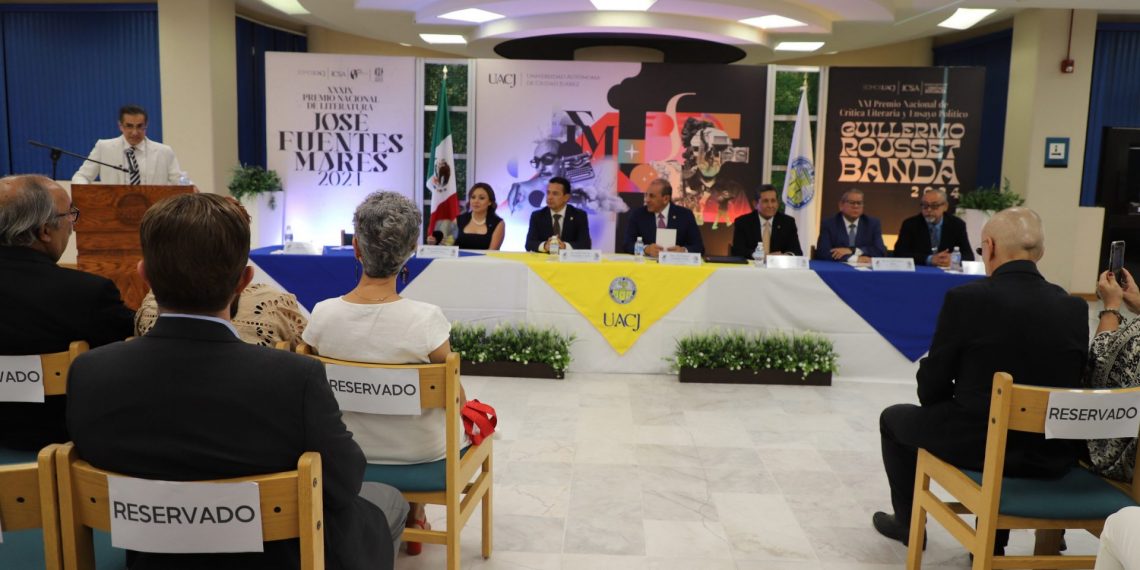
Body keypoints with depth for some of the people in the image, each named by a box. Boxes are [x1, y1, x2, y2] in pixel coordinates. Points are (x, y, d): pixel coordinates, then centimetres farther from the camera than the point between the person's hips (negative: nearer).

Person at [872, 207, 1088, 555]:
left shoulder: (965, 298, -15)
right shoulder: (1075, 308, -2)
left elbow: (931, 387, -6)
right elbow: (1072, 384, 10)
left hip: (977, 444, -5)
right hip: (1053, 454, 5)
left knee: (894, 418, 23)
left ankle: (907, 523, 38)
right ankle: (992, 541, 41)